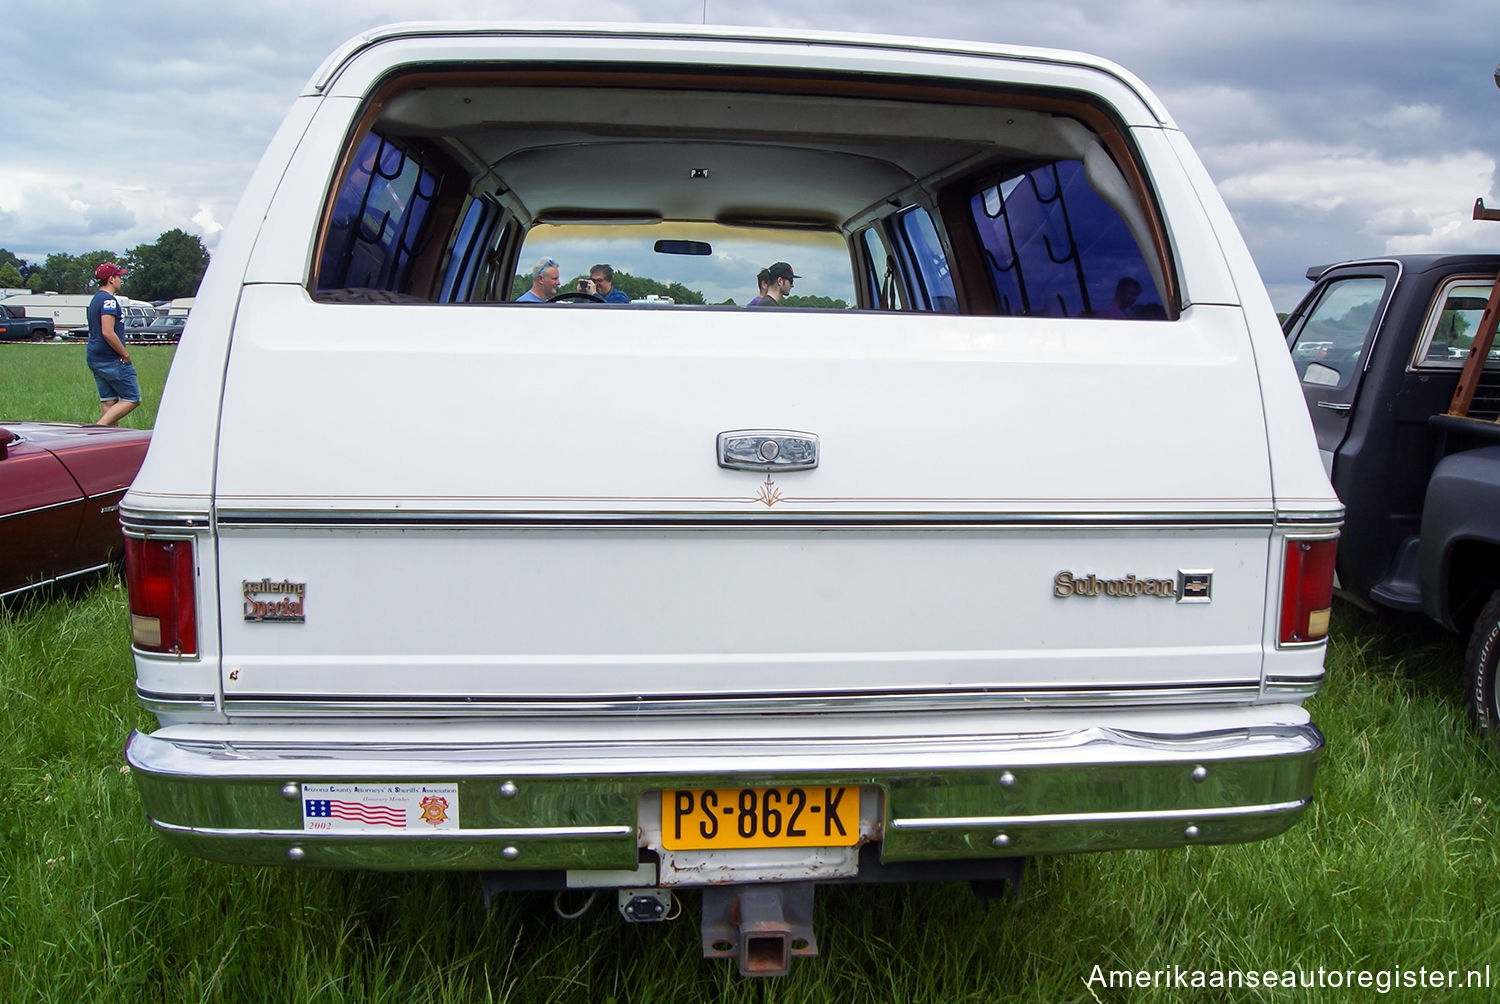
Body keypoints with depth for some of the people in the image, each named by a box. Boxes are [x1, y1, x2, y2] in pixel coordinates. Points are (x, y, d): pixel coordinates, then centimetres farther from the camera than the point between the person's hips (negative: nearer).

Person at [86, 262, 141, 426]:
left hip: (94, 358, 10)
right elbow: (108, 332, -23)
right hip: (111, 360, -10)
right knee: (132, 399, -5)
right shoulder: (109, 300, -14)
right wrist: (125, 353, -14)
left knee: (108, 402, 8)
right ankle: (100, 427, -14)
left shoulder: (96, 299, 19)